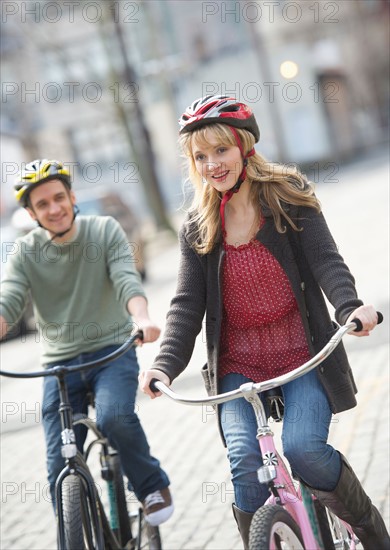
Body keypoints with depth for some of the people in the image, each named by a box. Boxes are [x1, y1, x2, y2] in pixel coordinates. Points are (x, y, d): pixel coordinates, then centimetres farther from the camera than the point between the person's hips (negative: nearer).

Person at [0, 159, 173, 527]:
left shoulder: (105, 230, -3)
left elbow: (126, 280, -15)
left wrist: (141, 318, -36)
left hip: (112, 349, -2)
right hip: (60, 362, 2)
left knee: (114, 416, -30)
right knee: (60, 468, -4)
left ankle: (152, 486, -3)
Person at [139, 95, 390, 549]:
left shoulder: (289, 196, 0)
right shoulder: (198, 227, 6)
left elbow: (325, 261, -11)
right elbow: (187, 304, 1)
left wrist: (350, 307, -32)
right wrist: (166, 363, -15)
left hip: (302, 354, -2)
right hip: (237, 364, 2)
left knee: (303, 448, -21)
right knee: (245, 462, -20)